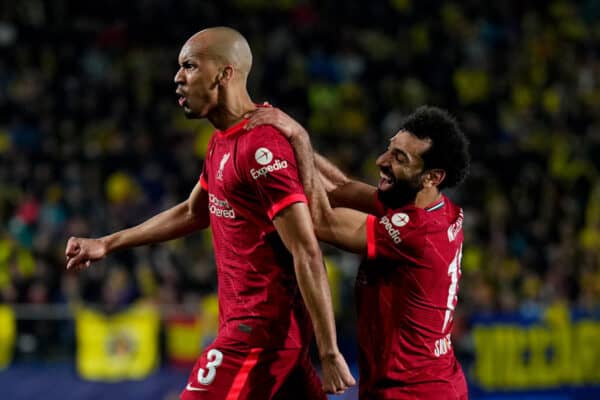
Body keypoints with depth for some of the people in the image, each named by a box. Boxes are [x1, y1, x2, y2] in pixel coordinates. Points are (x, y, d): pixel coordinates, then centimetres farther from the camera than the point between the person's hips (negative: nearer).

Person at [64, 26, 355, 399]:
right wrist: (106, 244, 28)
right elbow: (193, 213, 29)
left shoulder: (261, 148, -19)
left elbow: (307, 255, -22)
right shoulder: (222, 141, 12)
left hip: (259, 331, -10)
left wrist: (329, 353, -22)